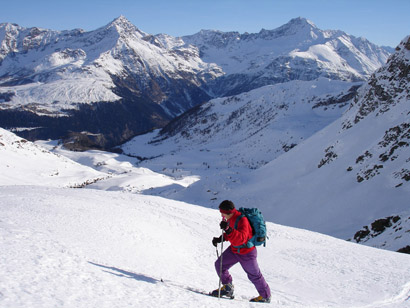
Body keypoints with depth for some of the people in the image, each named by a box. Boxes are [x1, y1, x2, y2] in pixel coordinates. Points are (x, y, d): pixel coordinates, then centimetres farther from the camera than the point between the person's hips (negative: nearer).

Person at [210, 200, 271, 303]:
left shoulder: (242, 220, -30)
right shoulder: (230, 219, -4)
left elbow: (242, 238, -43)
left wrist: (228, 230, -54)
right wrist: (220, 239, -1)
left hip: (247, 253, -8)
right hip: (234, 250, 8)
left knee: (254, 275, 7)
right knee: (219, 264, 3)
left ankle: (265, 296, 27)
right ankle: (227, 287, 21)